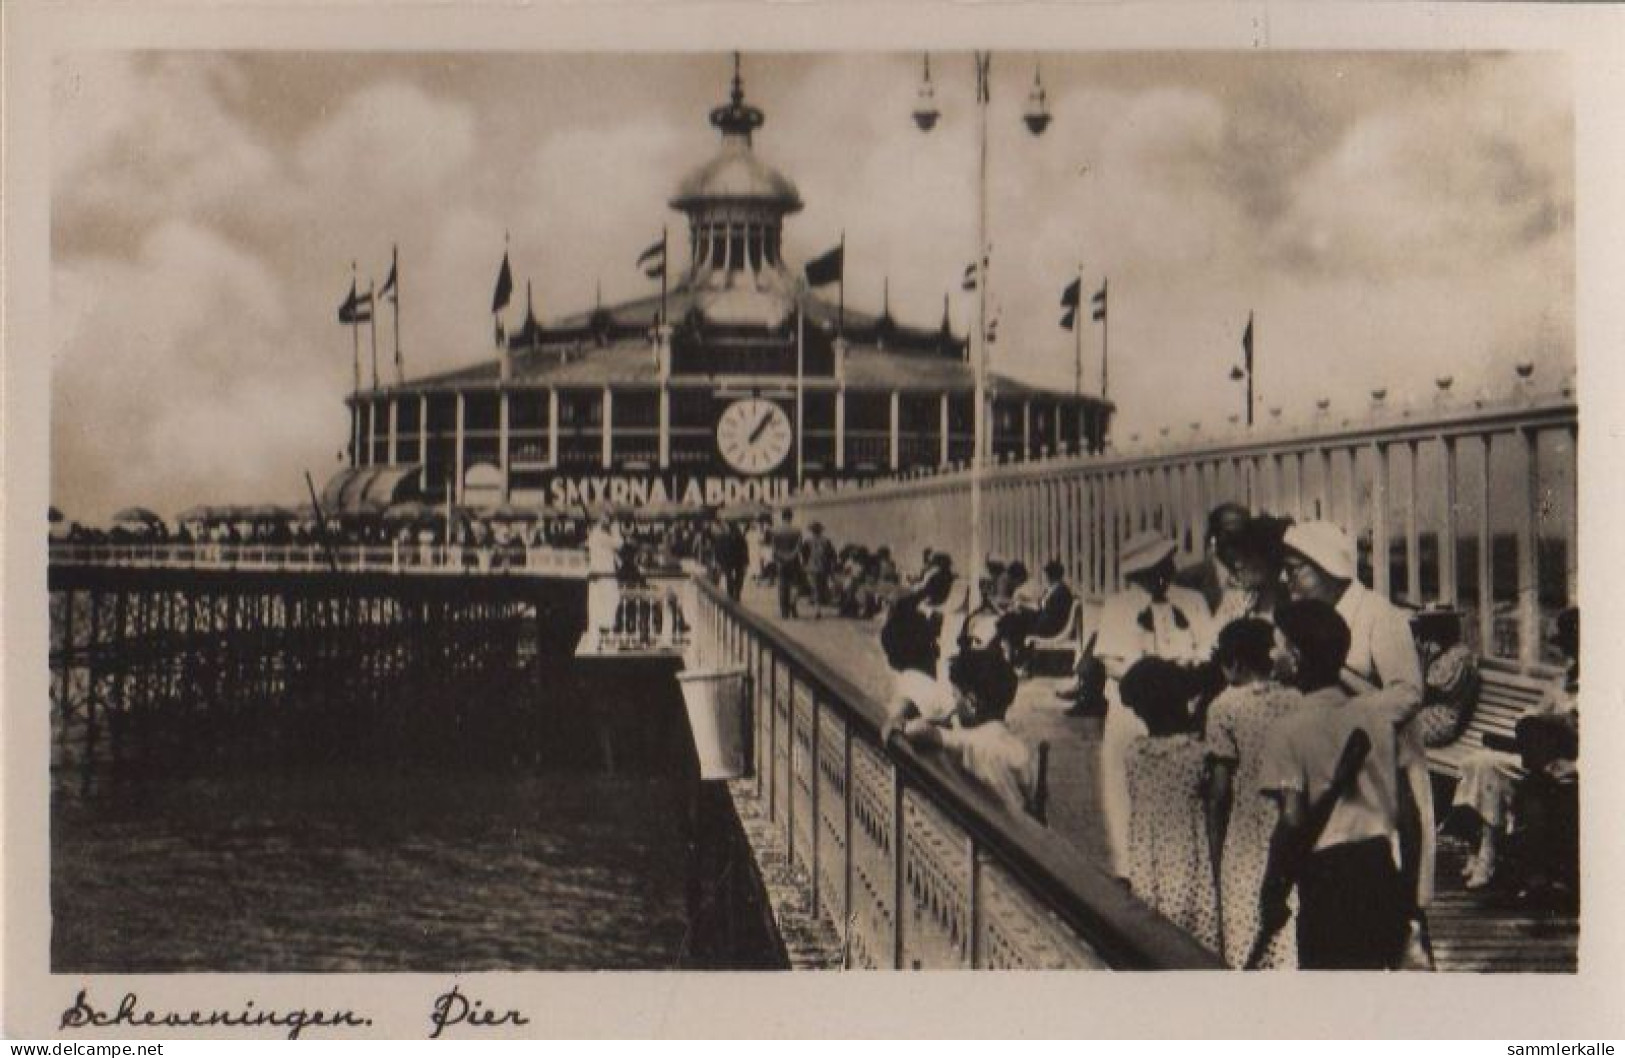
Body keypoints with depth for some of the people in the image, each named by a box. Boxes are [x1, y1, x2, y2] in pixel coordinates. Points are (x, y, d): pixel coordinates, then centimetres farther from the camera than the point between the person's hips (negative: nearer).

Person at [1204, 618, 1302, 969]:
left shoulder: (1225, 707, -6)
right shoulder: (1298, 702, 4)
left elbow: (1219, 792, -7)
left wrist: (1215, 858, 1)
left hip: (1245, 844, -3)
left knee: (1245, 953, 4)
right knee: (1293, 949, 7)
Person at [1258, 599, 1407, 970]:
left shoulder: (1286, 731, -11)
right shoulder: (1380, 714, 5)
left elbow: (1293, 821, -17)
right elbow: (1407, 807, 8)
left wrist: (1272, 888, -6)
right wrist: (1408, 885, 19)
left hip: (1328, 872, -5)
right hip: (1383, 866, 5)